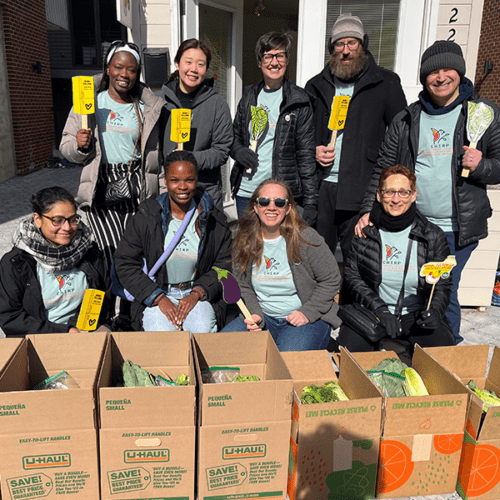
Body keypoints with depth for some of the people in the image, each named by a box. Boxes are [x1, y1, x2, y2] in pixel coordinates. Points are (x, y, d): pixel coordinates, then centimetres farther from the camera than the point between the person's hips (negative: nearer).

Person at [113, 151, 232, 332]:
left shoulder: (214, 219, 0)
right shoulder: (146, 216, -3)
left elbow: (224, 265, 4)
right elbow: (124, 263, -3)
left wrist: (196, 293, -12)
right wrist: (159, 298, -13)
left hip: (199, 295, 1)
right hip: (153, 298, -1)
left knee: (203, 330, -27)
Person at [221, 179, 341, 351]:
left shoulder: (306, 237, -10)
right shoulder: (243, 242, 1)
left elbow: (331, 279, -3)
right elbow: (244, 287, 9)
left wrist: (307, 313, -11)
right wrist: (255, 315, -8)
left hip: (309, 319, -4)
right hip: (263, 316, 4)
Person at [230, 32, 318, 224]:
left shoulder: (299, 101, -2)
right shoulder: (250, 96, 9)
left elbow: (307, 155, -5)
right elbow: (235, 135, 20)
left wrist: (310, 202, -9)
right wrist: (238, 151, -4)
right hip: (245, 193, 4)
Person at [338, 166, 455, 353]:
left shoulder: (433, 236, 0)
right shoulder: (364, 230, -2)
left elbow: (443, 284, 5)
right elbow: (351, 275, -2)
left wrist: (434, 311, -15)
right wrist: (379, 308, -14)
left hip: (416, 315, 1)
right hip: (371, 314, -1)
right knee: (349, 346, -26)